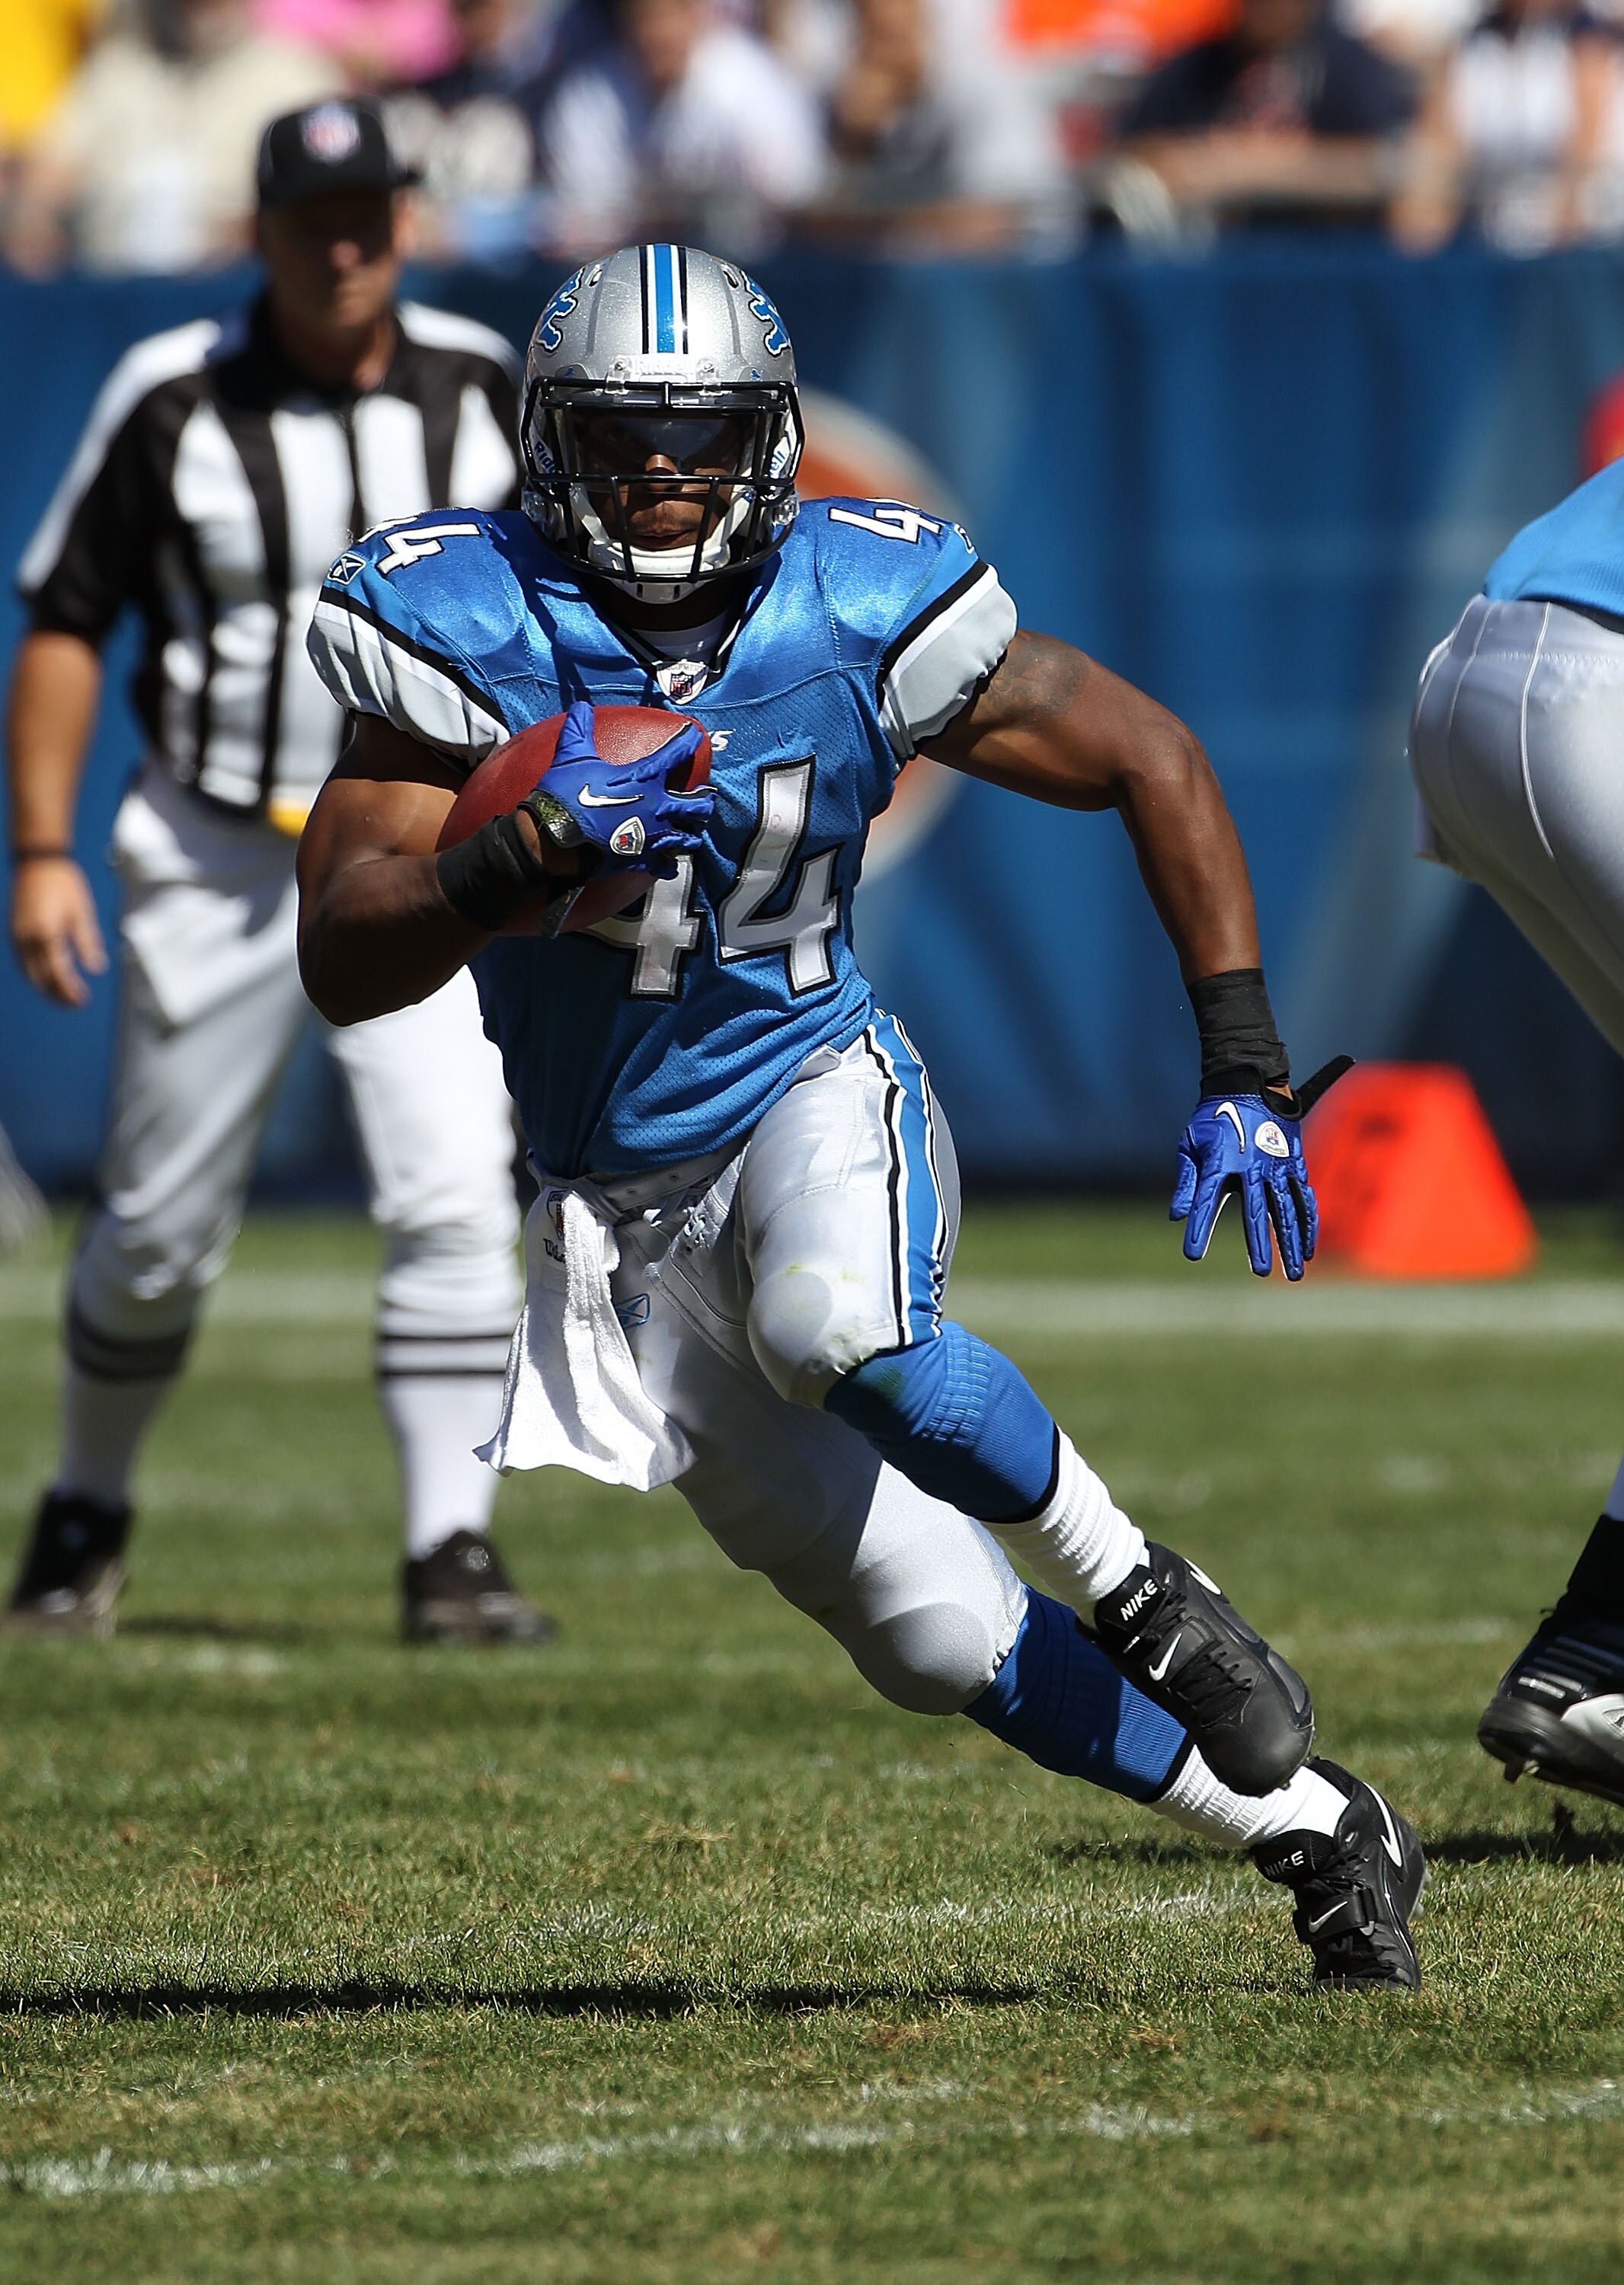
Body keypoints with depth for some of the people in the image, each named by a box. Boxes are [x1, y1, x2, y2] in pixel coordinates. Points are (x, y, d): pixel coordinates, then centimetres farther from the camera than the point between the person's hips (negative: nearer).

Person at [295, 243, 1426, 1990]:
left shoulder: (863, 617, -13)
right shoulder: (465, 632, -14)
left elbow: (1151, 763, -1)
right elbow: (343, 965, -18)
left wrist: (1244, 1070, -7)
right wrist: (542, 846, -36)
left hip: (814, 1093, -1)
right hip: (623, 1212, 2)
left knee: (844, 1337, -38)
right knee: (947, 1642, 0)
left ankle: (1140, 1591, -12)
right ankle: (1314, 1831, 19)